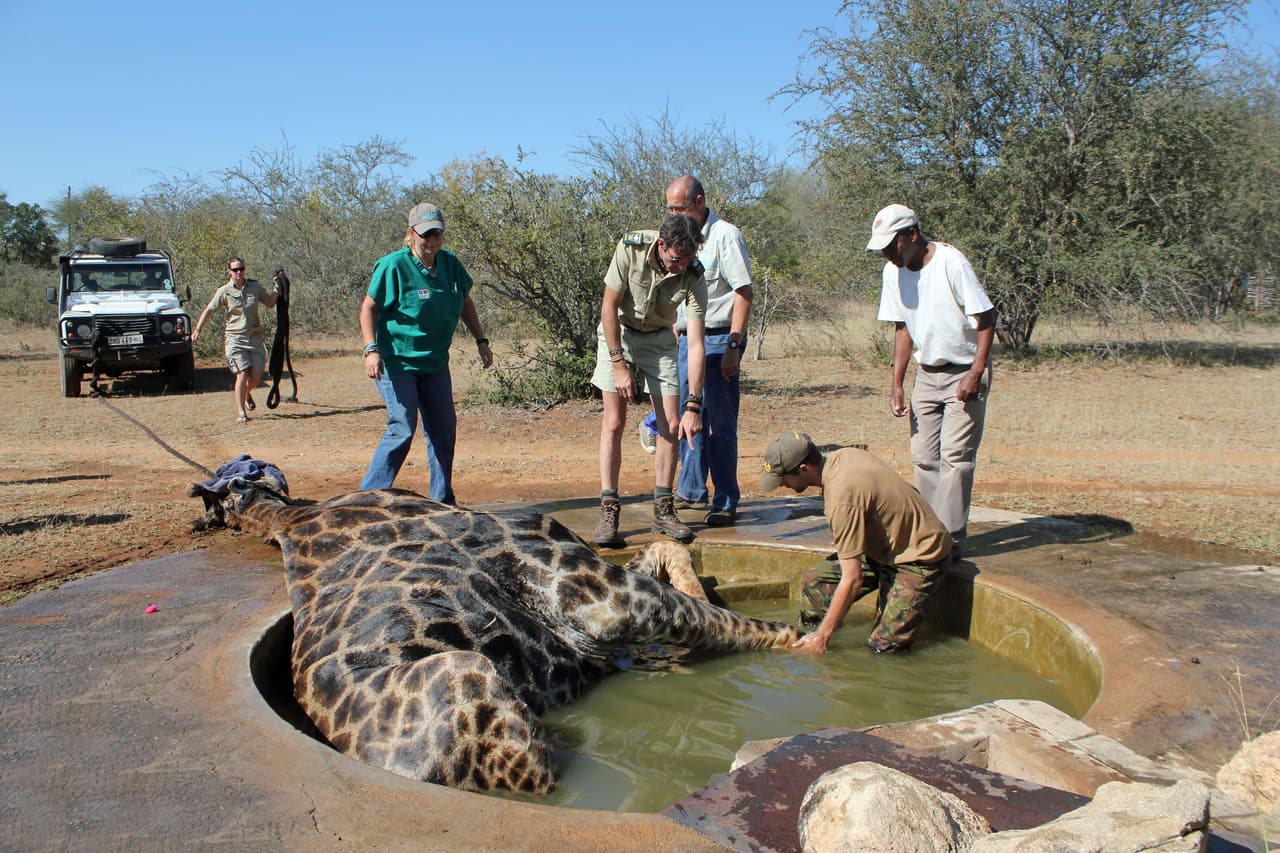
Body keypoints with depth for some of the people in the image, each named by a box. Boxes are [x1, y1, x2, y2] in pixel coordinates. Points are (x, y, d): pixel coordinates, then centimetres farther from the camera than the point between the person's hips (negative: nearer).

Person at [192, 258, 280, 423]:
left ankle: (247, 394, 36)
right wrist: (197, 330, -7)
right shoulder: (224, 291, -3)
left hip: (255, 337, 3)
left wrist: (278, 288, 5)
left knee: (256, 376, 0)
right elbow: (209, 311, -1)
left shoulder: (255, 286, 5)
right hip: (235, 339, -3)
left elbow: (270, 303, 18)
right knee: (242, 374, -13)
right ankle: (241, 412, -3)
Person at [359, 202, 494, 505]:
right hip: (397, 362, -7)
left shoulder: (450, 263, 4)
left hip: (435, 363, 7)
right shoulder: (394, 266, -12)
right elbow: (369, 307, -9)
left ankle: (442, 500, 21)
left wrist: (481, 341, 15)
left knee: (444, 429, 9)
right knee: (402, 430, -11)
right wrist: (371, 349, -19)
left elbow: (465, 303, 18)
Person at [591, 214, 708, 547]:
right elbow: (609, 307, -17)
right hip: (617, 333, -2)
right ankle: (608, 511, -8)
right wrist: (619, 364, -20)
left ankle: (663, 509, 5)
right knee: (614, 423, -10)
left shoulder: (693, 276, -24)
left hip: (660, 340, 2)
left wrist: (693, 406, -29)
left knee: (671, 426, -5)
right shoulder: (630, 248, -27)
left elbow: (695, 344, -25)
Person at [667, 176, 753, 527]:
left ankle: (726, 503, 2)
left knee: (720, 424, -5)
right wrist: (676, 334, 15)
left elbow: (744, 293, -14)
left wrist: (733, 346, -19)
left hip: (719, 340, -8)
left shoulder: (725, 236, -10)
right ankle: (691, 491, 26)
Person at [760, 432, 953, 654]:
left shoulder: (842, 497, -32)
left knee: (883, 646, -16)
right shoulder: (842, 455, -7)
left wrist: (822, 636, -18)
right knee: (814, 583, 0)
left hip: (919, 558, -9)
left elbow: (852, 579, -27)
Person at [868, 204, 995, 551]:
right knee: (923, 456, 7)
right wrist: (896, 385, 2)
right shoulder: (893, 272, 0)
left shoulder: (952, 262, -19)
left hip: (965, 372, -6)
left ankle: (950, 536, -5)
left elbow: (986, 318, -16)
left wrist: (975, 373, -20)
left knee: (955, 455, -10)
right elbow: (902, 328, 7)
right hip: (927, 373, 6)